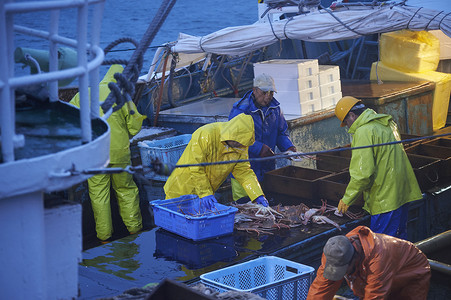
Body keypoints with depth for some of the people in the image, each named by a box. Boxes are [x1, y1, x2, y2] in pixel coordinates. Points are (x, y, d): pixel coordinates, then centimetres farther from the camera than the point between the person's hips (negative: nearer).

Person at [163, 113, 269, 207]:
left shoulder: (240, 148, -8)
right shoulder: (205, 136, -28)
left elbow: (244, 171, -6)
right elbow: (196, 169, -27)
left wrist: (257, 195, -18)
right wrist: (205, 193, -31)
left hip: (208, 190, 5)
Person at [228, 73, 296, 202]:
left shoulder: (275, 108, 6)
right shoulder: (240, 110, -15)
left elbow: (281, 132, 15)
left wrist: (288, 147, -5)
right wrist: (258, 148, -29)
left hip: (267, 171, 6)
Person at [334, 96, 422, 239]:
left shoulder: (363, 132, -15)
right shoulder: (386, 124, 15)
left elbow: (363, 173, -21)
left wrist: (347, 199, -10)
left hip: (385, 199, -10)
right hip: (402, 193, 10)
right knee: (399, 240, 18)